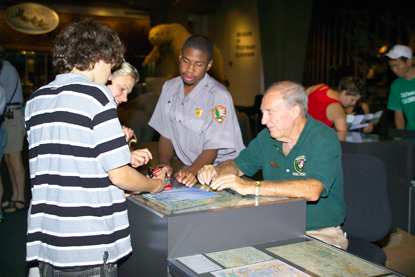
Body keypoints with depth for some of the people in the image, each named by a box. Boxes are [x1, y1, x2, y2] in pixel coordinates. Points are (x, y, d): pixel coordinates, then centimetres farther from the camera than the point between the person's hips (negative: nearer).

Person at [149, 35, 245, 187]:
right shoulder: (169, 88, 5)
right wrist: (164, 163, -9)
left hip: (223, 169, -5)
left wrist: (192, 171, -34)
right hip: (190, 168, 5)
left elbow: (212, 148, -17)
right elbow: (166, 134, 8)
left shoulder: (219, 96, -16)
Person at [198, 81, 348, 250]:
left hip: (319, 234, -6)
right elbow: (237, 165, 18)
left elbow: (312, 190, -34)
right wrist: (216, 172, -6)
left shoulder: (324, 140, -18)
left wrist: (252, 187, -37)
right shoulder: (267, 137, 5)